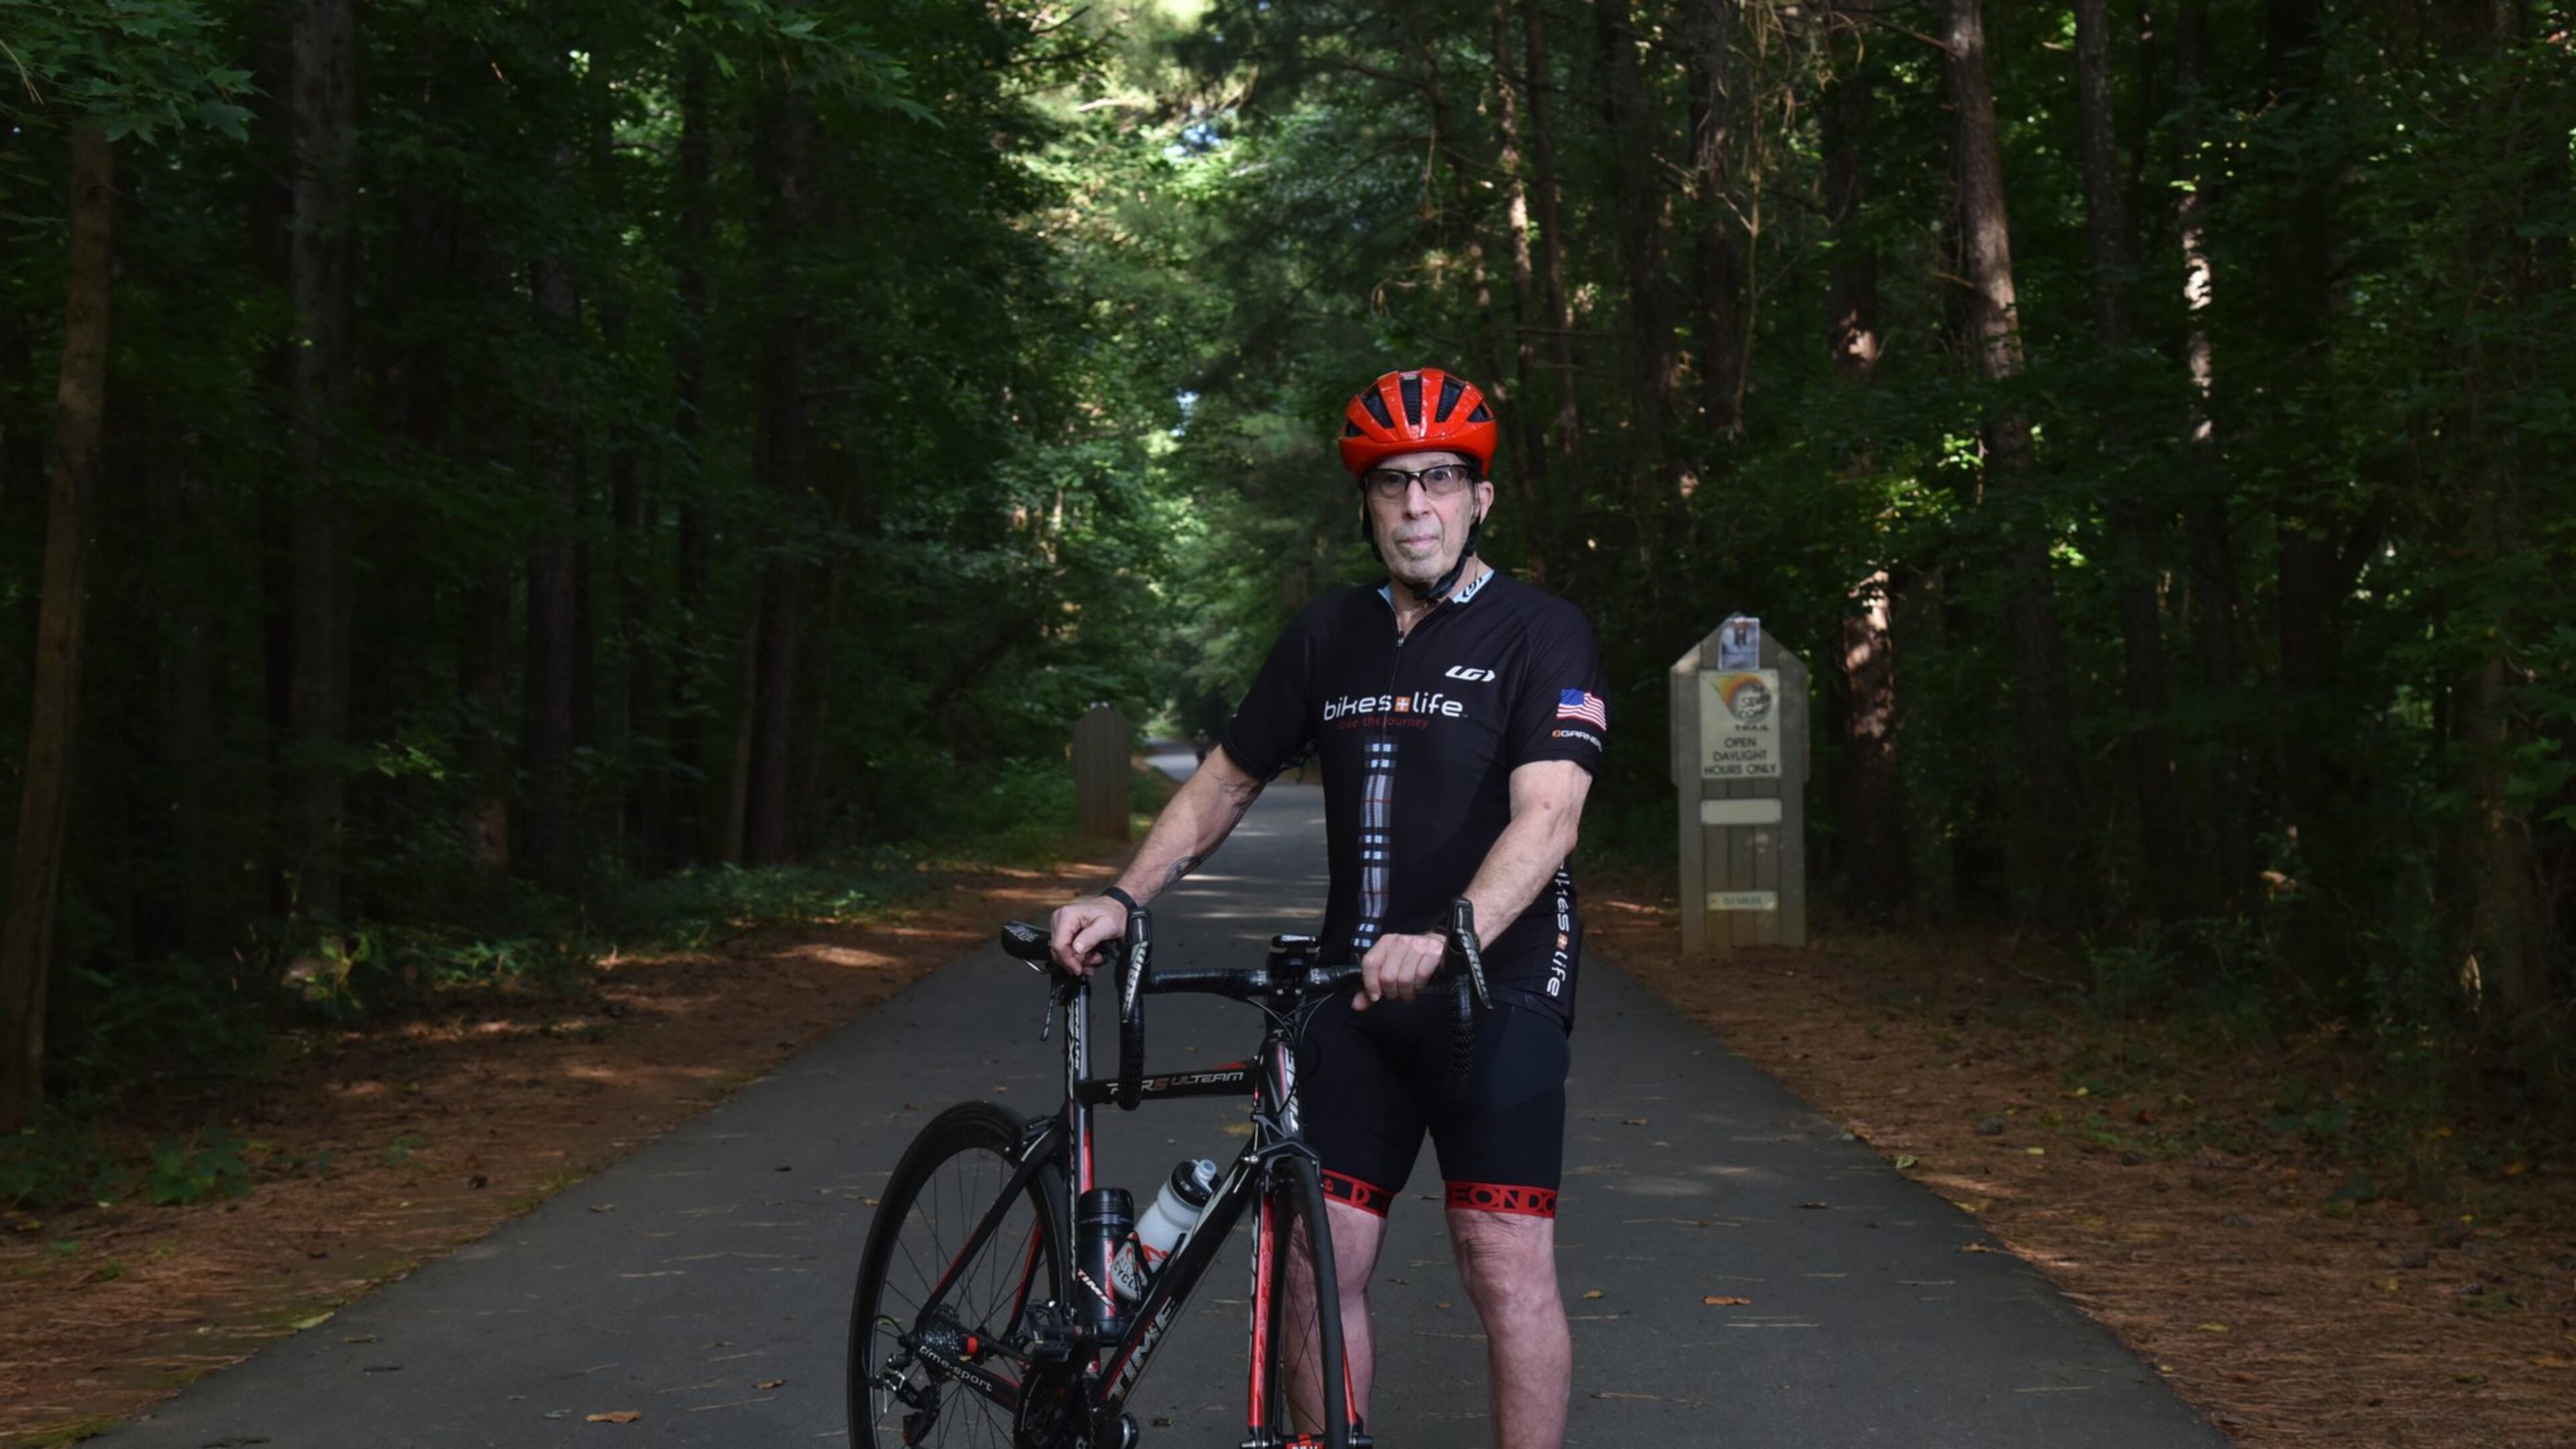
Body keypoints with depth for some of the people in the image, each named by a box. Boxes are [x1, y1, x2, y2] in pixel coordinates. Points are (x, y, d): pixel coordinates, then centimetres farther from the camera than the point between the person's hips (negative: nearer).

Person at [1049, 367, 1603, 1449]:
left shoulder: (1542, 633, -5)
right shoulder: (1328, 636, 11)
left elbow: (1548, 815, -18)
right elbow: (1226, 781, 18)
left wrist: (1446, 938, -35)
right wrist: (1121, 900, 4)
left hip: (1496, 984, -4)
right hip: (1355, 992, 5)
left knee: (1506, 1263, -9)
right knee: (1320, 1259, 0)